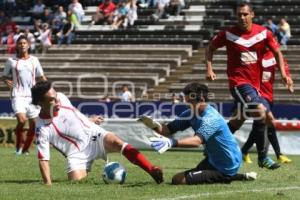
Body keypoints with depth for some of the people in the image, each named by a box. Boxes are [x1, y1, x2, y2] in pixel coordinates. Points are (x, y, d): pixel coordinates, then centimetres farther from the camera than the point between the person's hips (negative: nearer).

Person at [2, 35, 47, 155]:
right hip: (18, 95, -3)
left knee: (34, 124, 0)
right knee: (21, 120, -22)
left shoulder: (34, 60, 9)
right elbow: (4, 76, 13)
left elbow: (41, 77, 16)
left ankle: (25, 149, 15)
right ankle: (18, 145, -2)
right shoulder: (11, 61, 3)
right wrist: (7, 81, -8)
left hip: (32, 95, 3)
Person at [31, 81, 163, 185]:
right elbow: (43, 158, -20)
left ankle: (152, 171, -37)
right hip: (77, 153, -3)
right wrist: (48, 185, -28)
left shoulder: (61, 98, -7)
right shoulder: (42, 128, -22)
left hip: (93, 135, 3)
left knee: (117, 143, -27)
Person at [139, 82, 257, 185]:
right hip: (214, 160, 9)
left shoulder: (210, 118, -28)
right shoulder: (191, 114, 0)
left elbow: (197, 141, -45)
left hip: (226, 167, -9)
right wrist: (154, 125, -26)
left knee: (178, 179, -13)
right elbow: (168, 130, -3)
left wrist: (172, 143, -60)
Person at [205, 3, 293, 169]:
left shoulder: (263, 33, 0)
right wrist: (209, 69, -5)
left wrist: (283, 74, -2)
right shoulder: (228, 34, -5)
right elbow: (211, 48, 8)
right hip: (238, 82, -5)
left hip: (255, 83, 5)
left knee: (240, 119, 14)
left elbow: (277, 52, 8)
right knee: (260, 111, -22)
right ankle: (263, 158, -14)